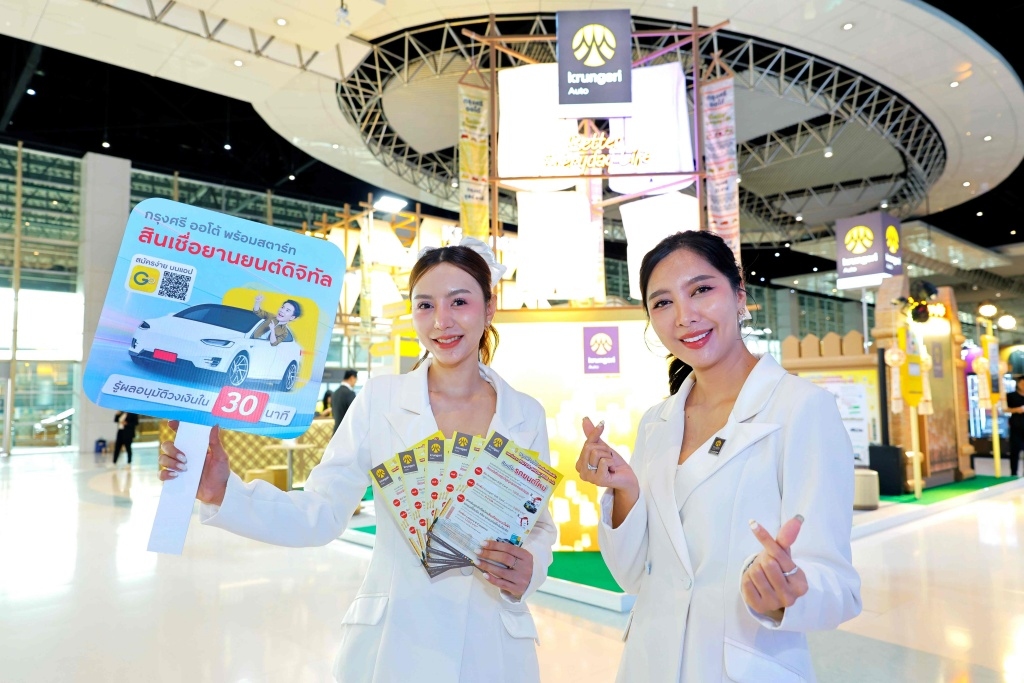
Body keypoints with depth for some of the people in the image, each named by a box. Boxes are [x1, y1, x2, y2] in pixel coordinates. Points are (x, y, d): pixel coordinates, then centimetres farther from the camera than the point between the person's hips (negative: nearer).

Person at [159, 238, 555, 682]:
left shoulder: (527, 415, -1)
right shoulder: (379, 400, -6)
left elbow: (539, 526, 7)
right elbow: (320, 515, -6)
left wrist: (530, 569, -12)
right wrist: (222, 494, -19)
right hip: (392, 643, -1)